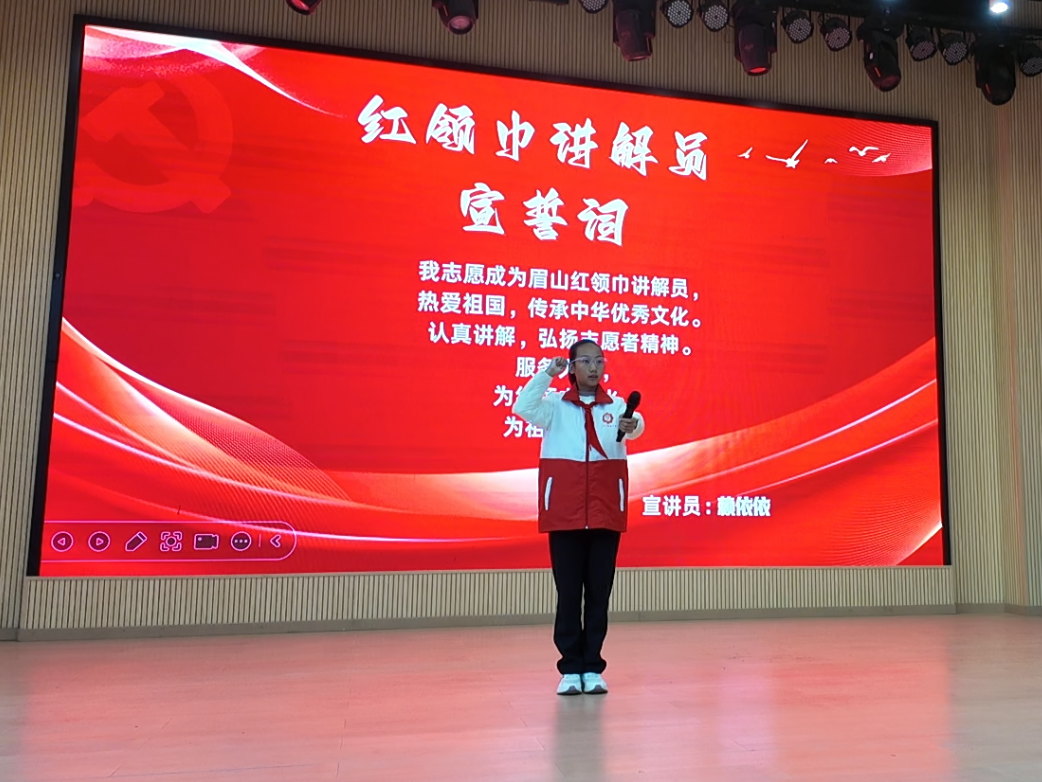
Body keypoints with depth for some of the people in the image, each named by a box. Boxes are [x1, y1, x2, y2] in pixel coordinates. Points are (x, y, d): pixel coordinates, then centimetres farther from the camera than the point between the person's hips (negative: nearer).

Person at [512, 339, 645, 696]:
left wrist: (631, 427, -35)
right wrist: (548, 373, -15)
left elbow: (637, 425, -13)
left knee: (599, 591, 5)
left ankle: (593, 668, 14)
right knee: (568, 591, 3)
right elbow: (522, 408, -11)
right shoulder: (555, 404, 6)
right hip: (564, 511, -1)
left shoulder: (616, 406, 8)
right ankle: (571, 669, 11)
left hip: (605, 510, 1)